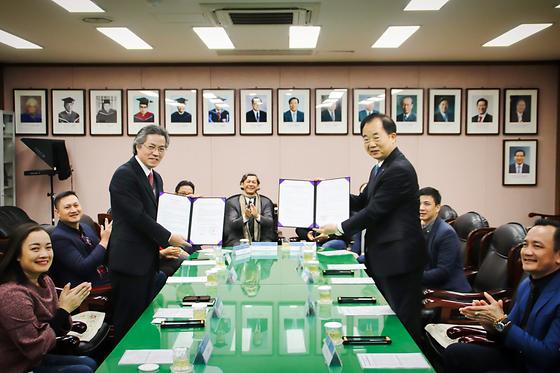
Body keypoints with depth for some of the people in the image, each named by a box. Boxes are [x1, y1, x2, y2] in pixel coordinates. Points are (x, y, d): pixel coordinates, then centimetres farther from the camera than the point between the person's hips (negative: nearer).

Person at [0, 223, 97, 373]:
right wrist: (64, 309, -23)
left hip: (36, 359, 8)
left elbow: (56, 330, 3)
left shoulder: (45, 281, -2)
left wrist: (67, 307, -16)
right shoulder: (12, 294, -29)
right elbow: (35, 348, -25)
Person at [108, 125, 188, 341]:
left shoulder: (156, 178, 15)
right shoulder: (125, 174, -13)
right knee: (129, 321, 0)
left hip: (149, 259, 9)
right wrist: (168, 238, -13)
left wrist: (165, 246, 3)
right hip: (130, 260, -9)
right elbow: (137, 216, -19)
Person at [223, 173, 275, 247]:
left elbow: (270, 223, -5)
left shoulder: (266, 202, 10)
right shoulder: (232, 202, 5)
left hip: (262, 243, 1)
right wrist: (245, 217, -27)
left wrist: (257, 216, -25)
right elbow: (232, 225, -7)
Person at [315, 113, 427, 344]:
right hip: (383, 257, 10)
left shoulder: (399, 170, -20)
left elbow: (374, 211, -21)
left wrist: (339, 228, -10)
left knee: (403, 324, 0)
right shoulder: (380, 168, 14)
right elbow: (363, 202, 19)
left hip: (398, 258, -10)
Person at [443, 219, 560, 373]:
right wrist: (492, 325, -13)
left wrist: (501, 321, -22)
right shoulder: (526, 285, 4)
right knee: (454, 352, -3)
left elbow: (547, 356, -24)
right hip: (515, 356, 8)